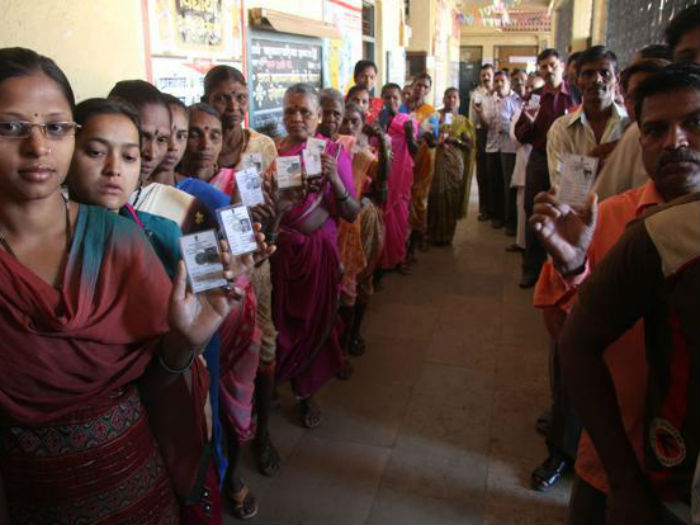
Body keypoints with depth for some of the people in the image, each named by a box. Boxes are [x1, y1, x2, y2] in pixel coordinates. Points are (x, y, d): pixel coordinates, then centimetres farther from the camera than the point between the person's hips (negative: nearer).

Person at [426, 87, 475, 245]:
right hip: (436, 161, -1)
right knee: (435, 196, -8)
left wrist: (453, 139, -8)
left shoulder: (463, 121, 13)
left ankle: (447, 235, 8)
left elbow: (470, 143, 5)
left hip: (454, 163, 1)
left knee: (451, 197, -2)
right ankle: (432, 234, 2)